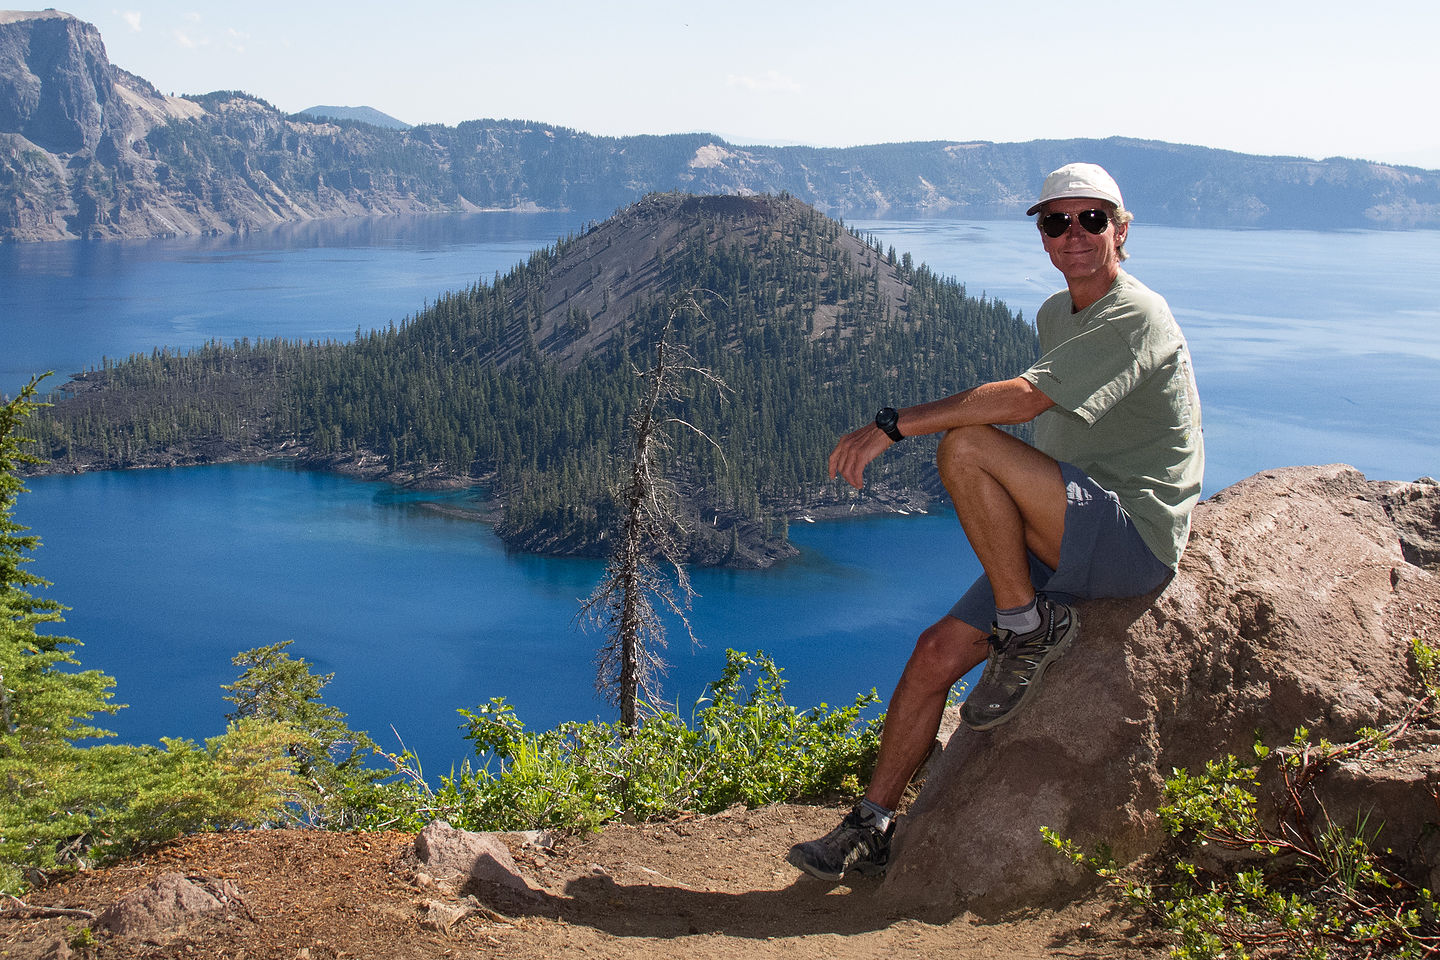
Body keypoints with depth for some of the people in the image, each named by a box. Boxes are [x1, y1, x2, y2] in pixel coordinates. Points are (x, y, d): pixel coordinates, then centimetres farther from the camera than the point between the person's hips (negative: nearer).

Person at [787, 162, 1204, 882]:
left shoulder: (1137, 318, -14)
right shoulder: (1055, 316, 17)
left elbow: (1023, 399, -26)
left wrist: (895, 424, -25)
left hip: (1134, 538, -8)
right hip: (1068, 542, 8)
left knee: (967, 447, -27)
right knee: (937, 652, -3)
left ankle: (1029, 626, -13)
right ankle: (871, 829, 6)